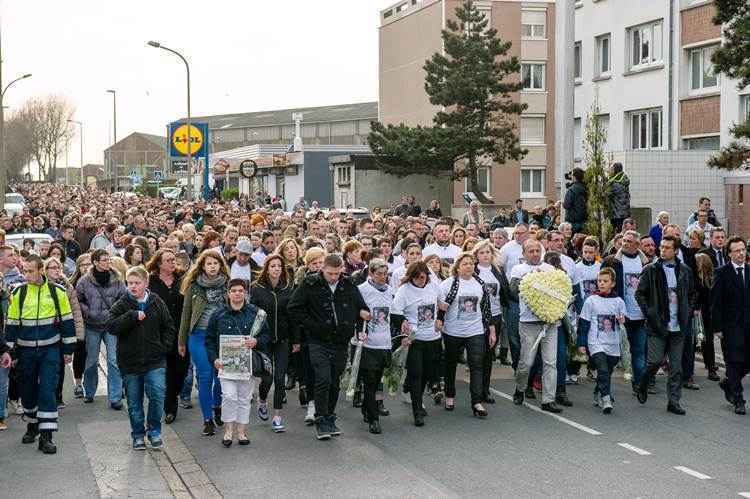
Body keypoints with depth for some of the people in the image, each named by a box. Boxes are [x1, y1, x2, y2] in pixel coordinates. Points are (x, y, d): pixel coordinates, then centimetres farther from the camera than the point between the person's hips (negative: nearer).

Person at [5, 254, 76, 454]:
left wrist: (68, 350, 2)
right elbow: (11, 323, 5)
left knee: (47, 390, -9)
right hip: (26, 350, 2)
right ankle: (32, 426, 33)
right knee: (28, 390, 12)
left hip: (50, 350, -2)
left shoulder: (57, 291, -3)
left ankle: (46, 435, -6)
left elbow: (67, 321, 3)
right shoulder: (18, 293, 0)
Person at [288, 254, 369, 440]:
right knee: (323, 380, -13)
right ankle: (321, 421, -4)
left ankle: (330, 419, 22)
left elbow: (362, 309, 15)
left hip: (341, 342, 3)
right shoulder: (310, 284, -5)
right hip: (319, 342, -3)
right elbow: (294, 308, -3)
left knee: (334, 383, 10)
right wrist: (312, 325, -8)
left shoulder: (349, 286, 4)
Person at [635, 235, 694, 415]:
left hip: (678, 326, 3)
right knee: (655, 361, -7)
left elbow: (690, 294, 21)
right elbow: (639, 294, 1)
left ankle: (674, 402, 11)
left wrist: (687, 312, 9)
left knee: (676, 366, 5)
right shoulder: (651, 270, -2)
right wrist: (649, 313, -8)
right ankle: (642, 387, 21)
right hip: (658, 325, -3)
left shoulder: (684, 270, 8)